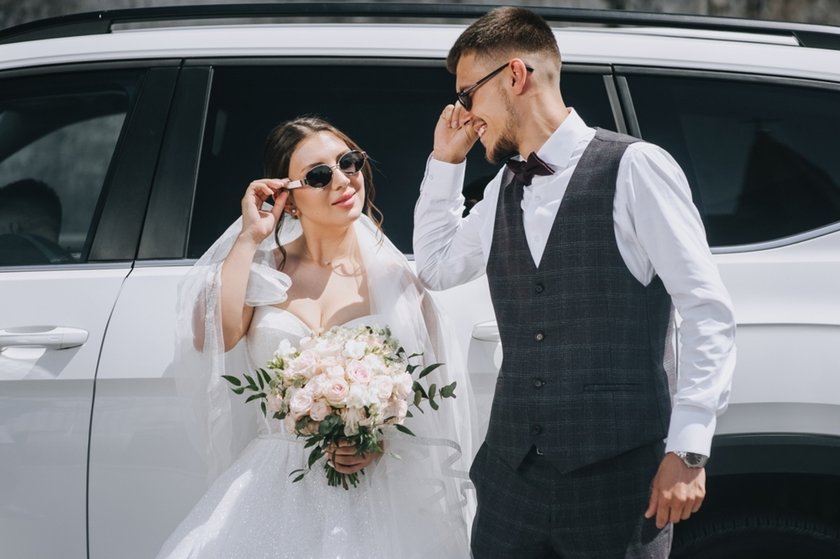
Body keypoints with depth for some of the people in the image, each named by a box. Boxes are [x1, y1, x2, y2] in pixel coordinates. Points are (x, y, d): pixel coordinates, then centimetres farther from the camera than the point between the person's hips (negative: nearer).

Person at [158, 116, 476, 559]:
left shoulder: (394, 276, 3)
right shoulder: (264, 270, 6)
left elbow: (430, 394, 4)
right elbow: (209, 339, -11)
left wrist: (383, 438, -14)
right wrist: (249, 238, -7)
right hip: (276, 486, 1)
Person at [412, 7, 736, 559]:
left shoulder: (634, 169, -5)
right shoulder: (502, 191, 14)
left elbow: (709, 313, -8)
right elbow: (436, 267, 31)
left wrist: (689, 450, -14)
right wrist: (446, 160, 19)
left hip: (618, 474, -6)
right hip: (514, 475, 6)